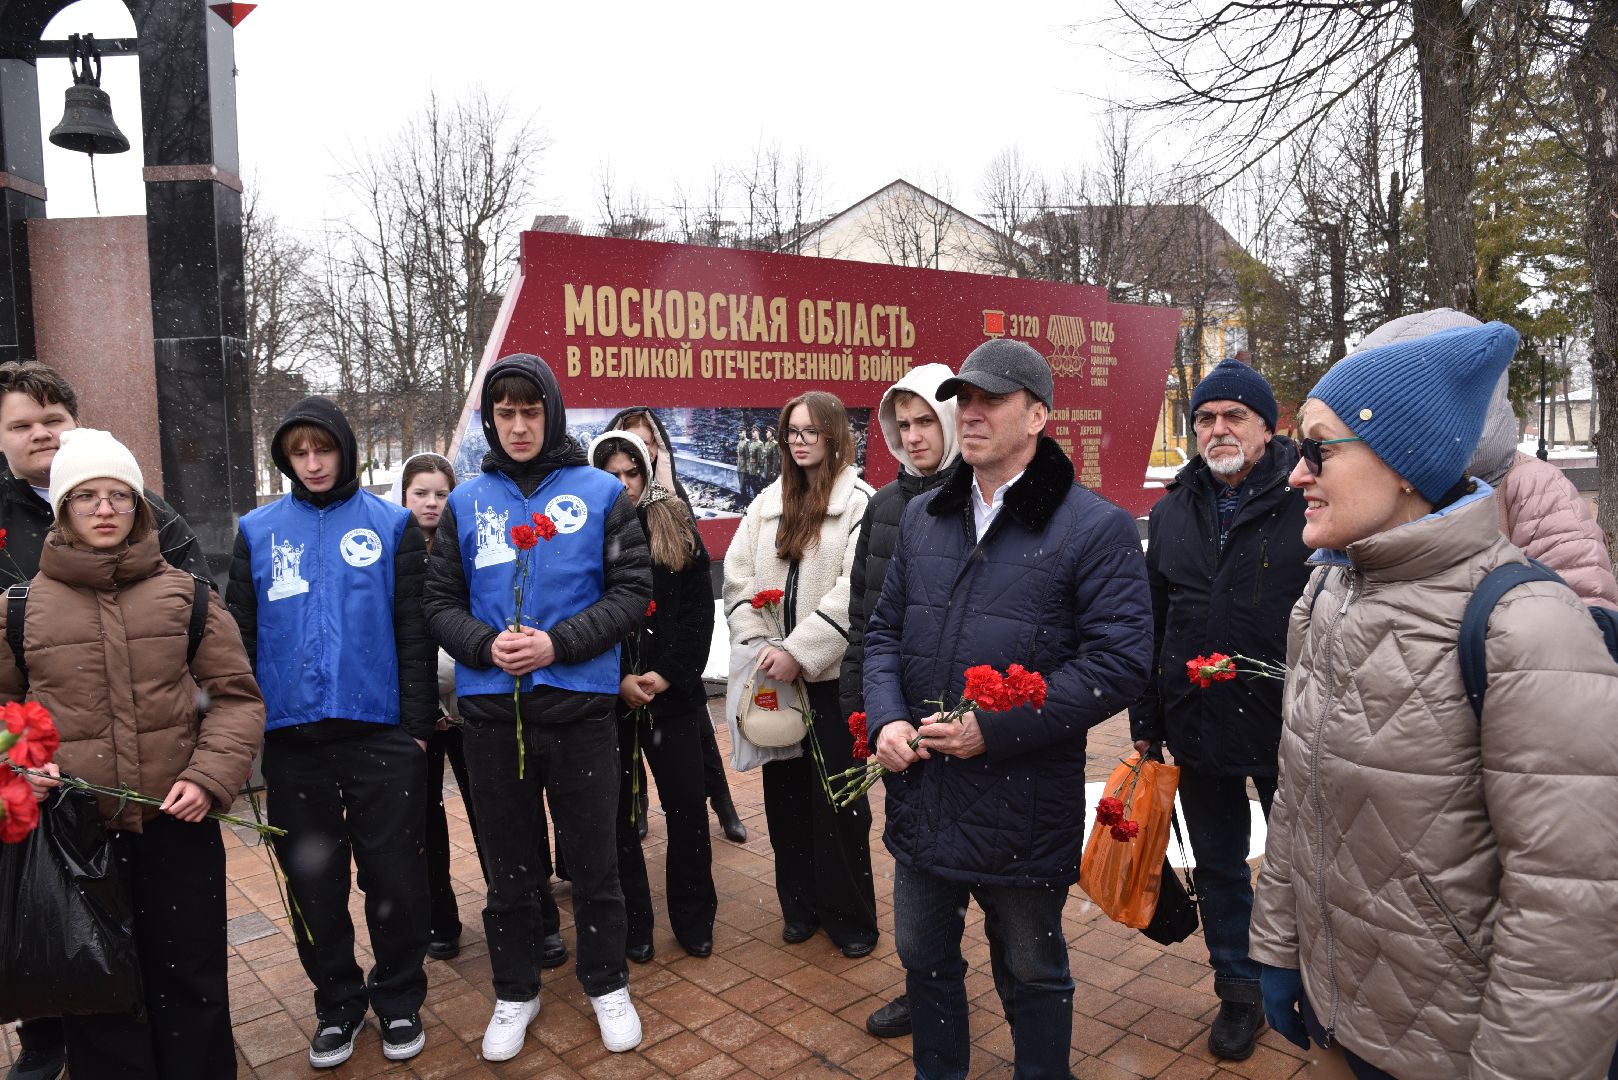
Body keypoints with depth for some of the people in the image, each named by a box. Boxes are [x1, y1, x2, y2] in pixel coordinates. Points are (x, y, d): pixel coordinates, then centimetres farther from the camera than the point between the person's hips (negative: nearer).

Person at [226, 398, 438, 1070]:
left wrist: (418, 725, -6)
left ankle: (399, 999, 26)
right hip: (291, 739, 2)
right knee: (313, 883, 13)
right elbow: (241, 637, 8)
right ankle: (337, 1003, 32)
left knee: (394, 878, 6)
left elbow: (415, 634, -1)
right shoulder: (257, 531, 7)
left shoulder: (392, 524, 1)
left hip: (380, 734, -2)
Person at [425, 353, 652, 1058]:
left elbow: (633, 594, -4)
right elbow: (441, 602, 7)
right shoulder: (466, 502, 7)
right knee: (508, 865, 16)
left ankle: (607, 984, 33)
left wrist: (559, 642, -16)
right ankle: (515, 993, 36)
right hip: (491, 709, 2)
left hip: (580, 705, -2)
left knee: (594, 860, 11)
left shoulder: (601, 492, 0)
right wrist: (486, 644, -13)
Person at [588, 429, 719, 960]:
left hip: (672, 691, 1)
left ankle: (694, 920, 22)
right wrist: (620, 681, -11)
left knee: (686, 805, 5)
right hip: (608, 696, -1)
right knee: (617, 811, 8)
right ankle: (631, 925, 24)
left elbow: (700, 609, 0)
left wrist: (666, 674, -9)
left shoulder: (675, 524, 4)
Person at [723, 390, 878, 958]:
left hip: (832, 673, -5)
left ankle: (850, 917, 21)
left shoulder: (860, 502, -6)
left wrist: (798, 651, -19)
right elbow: (737, 577, 7)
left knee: (837, 798, 4)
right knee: (784, 791, 13)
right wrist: (758, 645, -7)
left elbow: (853, 593, -15)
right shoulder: (767, 503, 12)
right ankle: (800, 905, 29)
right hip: (775, 674, 5)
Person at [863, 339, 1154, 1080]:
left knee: (1031, 974, 18)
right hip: (921, 795, 5)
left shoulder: (1095, 528, -11)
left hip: (1025, 804, -5)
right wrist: (886, 718, -6)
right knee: (924, 957, 23)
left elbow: (1119, 663, -17)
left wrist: (993, 731, -20)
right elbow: (885, 631, 12)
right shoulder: (922, 518, 7)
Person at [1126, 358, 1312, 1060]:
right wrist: (1145, 723, 9)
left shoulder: (1308, 503, -10)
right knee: (1218, 868, 17)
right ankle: (1239, 993, 37)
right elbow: (1152, 624, 9)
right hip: (1197, 728, 4)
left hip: (1289, 732, -4)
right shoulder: (1172, 511, 5)